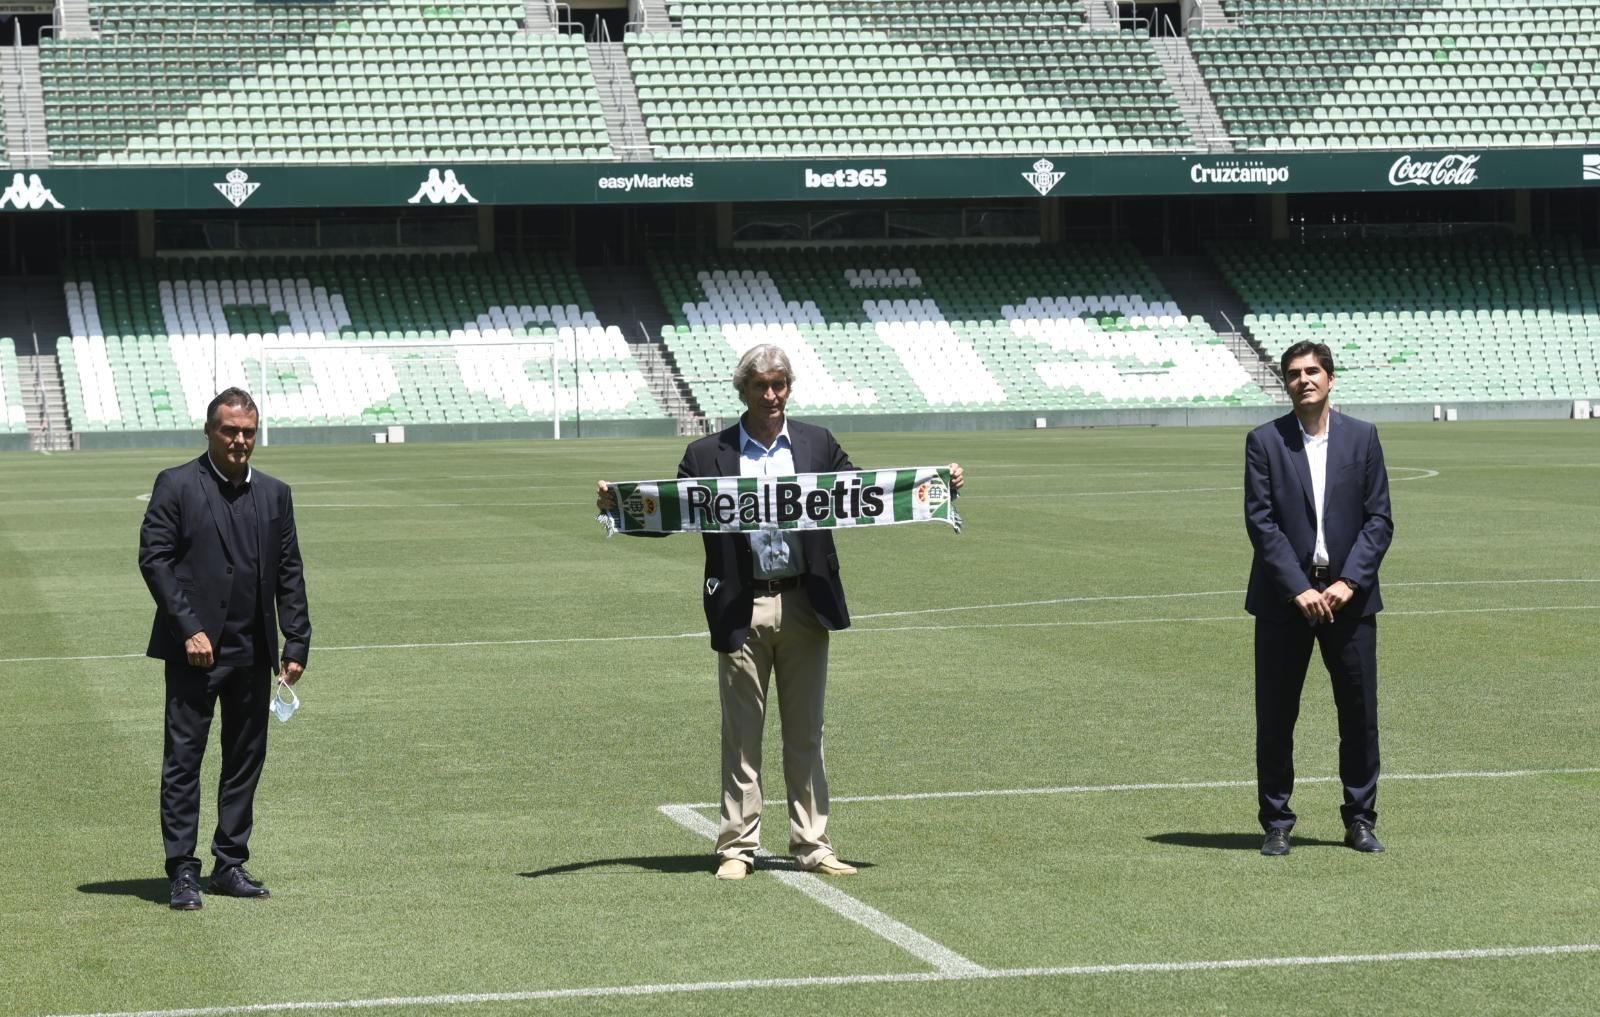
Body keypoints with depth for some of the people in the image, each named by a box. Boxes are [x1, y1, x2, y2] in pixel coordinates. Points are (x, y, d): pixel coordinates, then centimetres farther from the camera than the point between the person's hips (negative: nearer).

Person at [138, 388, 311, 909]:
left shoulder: (275, 494, 12)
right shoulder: (176, 486, -1)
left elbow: (289, 573, 12)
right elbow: (154, 558, -7)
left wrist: (296, 643, 3)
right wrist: (188, 629, -15)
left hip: (253, 651, 5)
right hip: (195, 649, -5)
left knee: (246, 759, 8)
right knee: (183, 759, -4)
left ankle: (230, 865, 17)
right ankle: (182, 871, 0)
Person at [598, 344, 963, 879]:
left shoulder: (818, 444, 8)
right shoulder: (708, 454, 2)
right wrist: (619, 505, -17)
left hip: (805, 606, 2)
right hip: (742, 610, -1)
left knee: (806, 733, 8)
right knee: (742, 734, 5)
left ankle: (812, 846, 15)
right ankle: (737, 848, 11)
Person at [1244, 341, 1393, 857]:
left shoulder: (1362, 437, 4)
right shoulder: (1264, 441, -1)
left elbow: (1379, 518, 1)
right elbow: (1260, 521, -6)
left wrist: (1349, 582, -11)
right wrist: (1299, 589, -14)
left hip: (1348, 596, 1)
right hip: (1283, 599, -1)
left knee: (1360, 713, 5)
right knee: (1275, 717, 2)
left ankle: (1360, 819, 17)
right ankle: (1276, 825, 12)